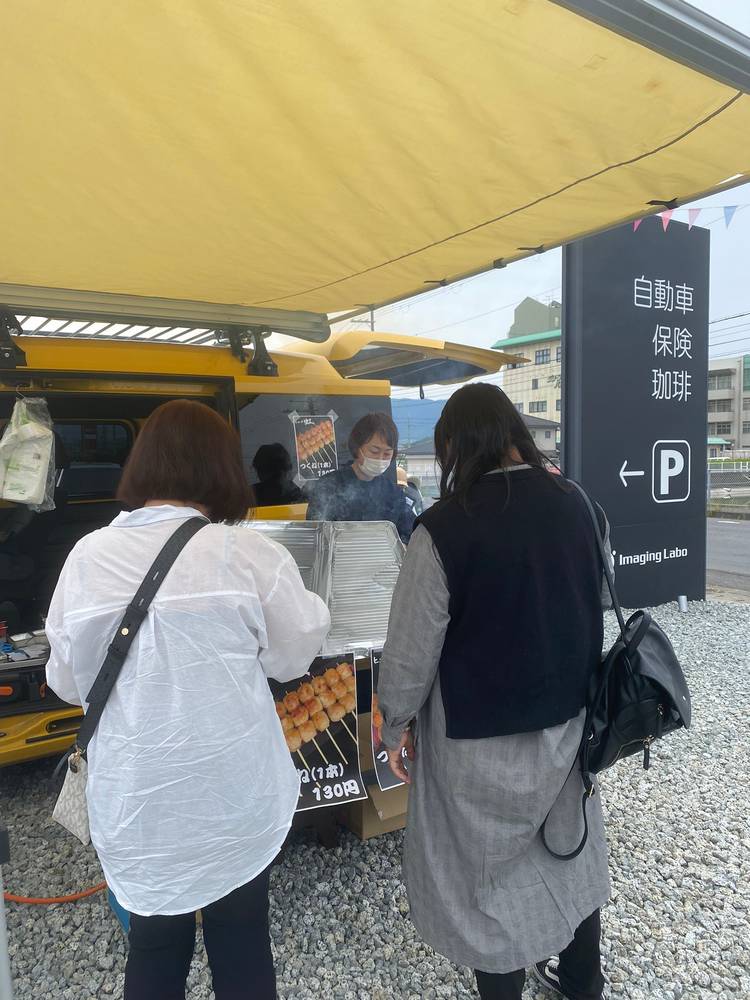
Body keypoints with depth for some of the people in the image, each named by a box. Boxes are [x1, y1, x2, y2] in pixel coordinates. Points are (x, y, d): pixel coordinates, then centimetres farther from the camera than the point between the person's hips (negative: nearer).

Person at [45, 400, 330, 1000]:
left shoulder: (88, 557, -9)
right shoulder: (247, 553, -16)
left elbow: (67, 681, 2)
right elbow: (291, 659, -4)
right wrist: (314, 612, 14)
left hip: (136, 798, 2)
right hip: (233, 794, -2)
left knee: (155, 949, 23)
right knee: (241, 947, 19)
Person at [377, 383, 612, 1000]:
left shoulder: (445, 526, -23)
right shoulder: (572, 503, -7)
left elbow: (413, 645, -16)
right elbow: (594, 606, 6)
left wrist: (396, 724, -2)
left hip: (482, 739, -6)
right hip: (568, 718, 6)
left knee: (490, 872, 15)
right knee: (573, 852, 25)